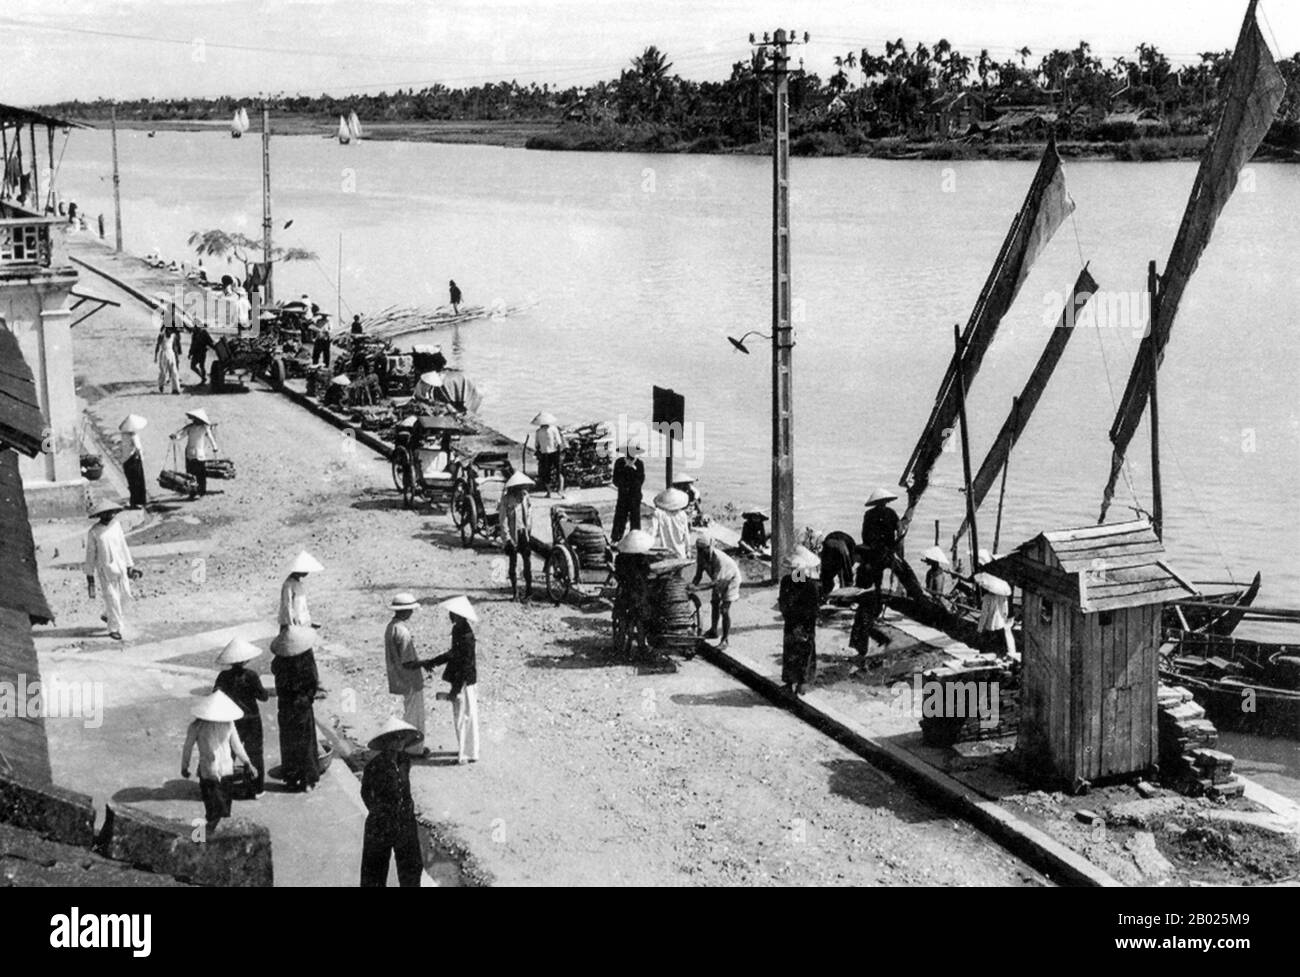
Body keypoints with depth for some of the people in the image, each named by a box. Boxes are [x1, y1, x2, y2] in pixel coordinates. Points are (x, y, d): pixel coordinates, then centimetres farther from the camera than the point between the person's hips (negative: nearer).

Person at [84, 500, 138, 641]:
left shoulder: (116, 525, 2)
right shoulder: (94, 532, -10)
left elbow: (123, 546, 8)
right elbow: (90, 554, -4)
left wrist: (129, 566, 8)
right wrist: (89, 575, -2)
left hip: (119, 566, 5)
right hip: (104, 569, -5)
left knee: (121, 594, 12)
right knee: (111, 598, -8)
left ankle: (108, 615, 39)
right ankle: (114, 628, 2)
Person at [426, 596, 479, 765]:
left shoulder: (465, 635, -25)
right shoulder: (458, 629, 4)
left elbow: (466, 664, -24)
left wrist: (455, 690, -21)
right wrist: (433, 662, 18)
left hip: (464, 681, -10)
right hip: (459, 679, 10)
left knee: (464, 716, 2)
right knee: (460, 715, 19)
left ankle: (467, 754, 14)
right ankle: (464, 749, 32)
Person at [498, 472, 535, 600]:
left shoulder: (525, 497, 5)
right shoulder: (506, 500, -10)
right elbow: (503, 521, -10)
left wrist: (530, 534, 8)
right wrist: (508, 538, -15)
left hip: (524, 533, 4)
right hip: (513, 535, -4)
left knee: (528, 561, -2)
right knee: (512, 563, 3)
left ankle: (528, 588, 6)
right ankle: (515, 592, 10)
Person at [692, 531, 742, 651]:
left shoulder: (718, 558, -41)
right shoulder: (700, 556, -20)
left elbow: (715, 581, -42)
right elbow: (698, 575, -11)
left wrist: (696, 587, -49)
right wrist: (693, 584, -32)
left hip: (731, 579, -7)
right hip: (719, 579, 8)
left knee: (724, 609, -13)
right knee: (715, 604, 21)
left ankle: (725, 640, -5)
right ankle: (713, 631, 41)